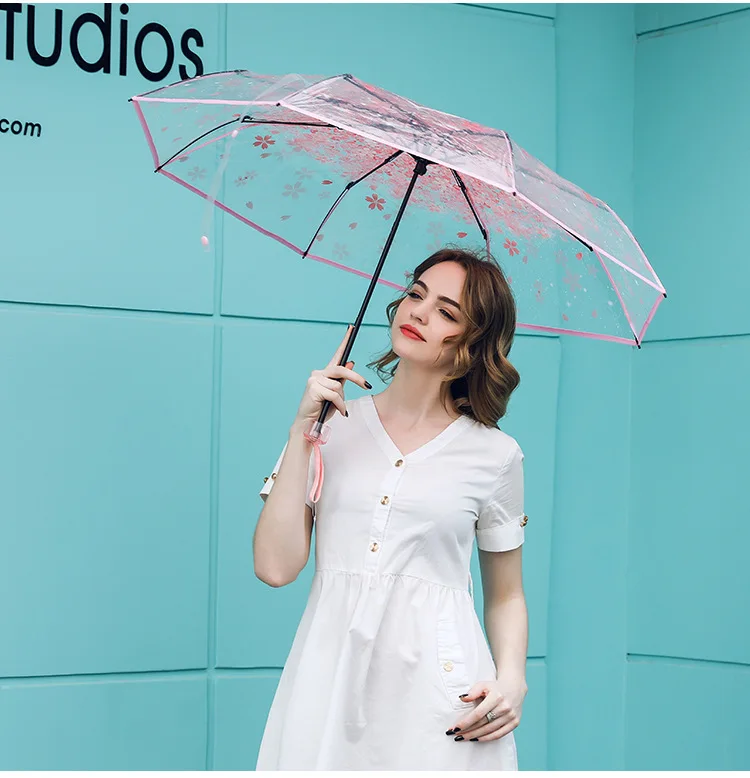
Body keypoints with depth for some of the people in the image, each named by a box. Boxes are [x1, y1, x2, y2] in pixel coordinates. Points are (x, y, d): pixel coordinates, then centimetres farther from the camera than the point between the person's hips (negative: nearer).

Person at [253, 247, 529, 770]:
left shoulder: (495, 454, 4)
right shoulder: (333, 426, 6)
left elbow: (506, 596, 11)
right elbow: (276, 566, -3)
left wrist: (512, 679, -8)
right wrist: (304, 430, -5)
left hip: (440, 687, -1)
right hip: (330, 674, 1)